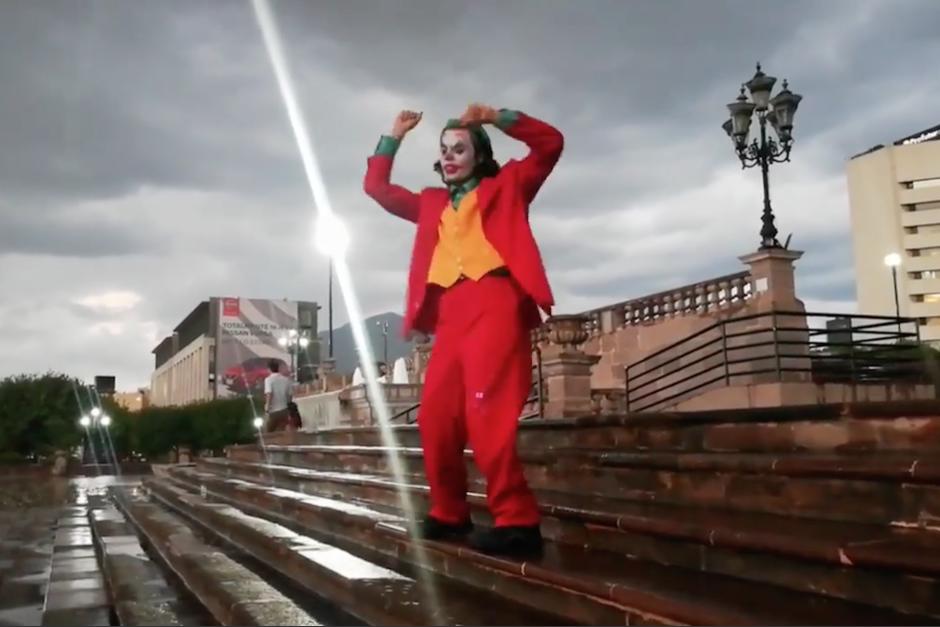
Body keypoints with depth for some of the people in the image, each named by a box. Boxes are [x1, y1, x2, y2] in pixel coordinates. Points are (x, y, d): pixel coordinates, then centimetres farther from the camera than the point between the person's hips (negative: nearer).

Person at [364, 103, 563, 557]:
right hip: (450, 315, 6)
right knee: (435, 416, -2)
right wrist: (394, 137, 26)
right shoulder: (432, 204, 29)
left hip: (495, 303, -5)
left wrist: (497, 118, 2)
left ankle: (516, 520, -18)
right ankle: (449, 513, 12)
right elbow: (377, 188, 33)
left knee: (485, 410, -20)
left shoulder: (505, 186, 17)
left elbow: (550, 144, 7)